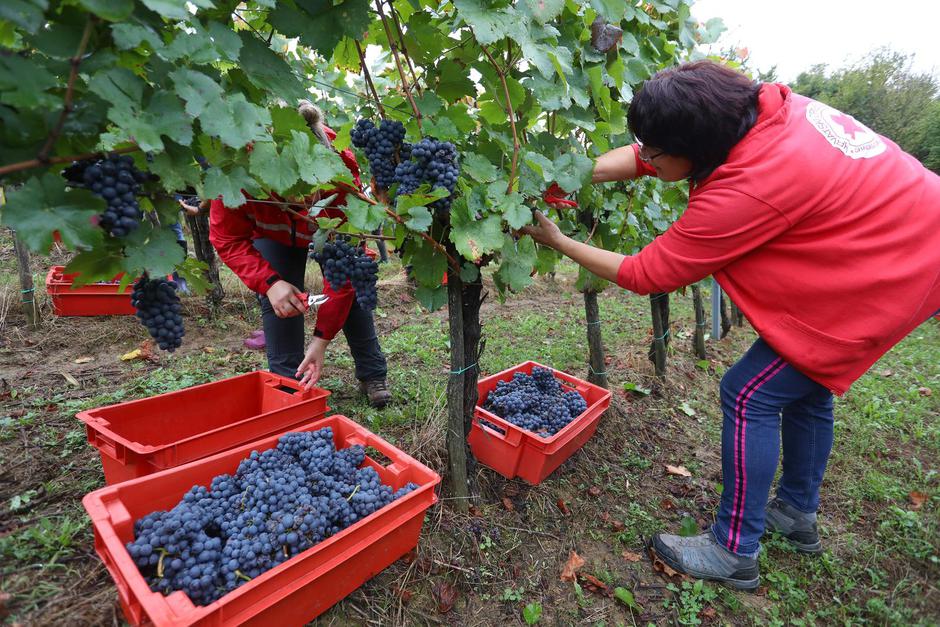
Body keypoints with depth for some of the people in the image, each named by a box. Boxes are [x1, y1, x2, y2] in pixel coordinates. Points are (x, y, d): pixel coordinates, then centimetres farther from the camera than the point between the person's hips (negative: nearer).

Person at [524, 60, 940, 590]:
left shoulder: (749, 188, -34)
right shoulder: (755, 108, -10)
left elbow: (644, 275, -24)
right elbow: (641, 157, -1)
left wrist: (556, 241, -15)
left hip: (883, 279, -9)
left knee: (750, 394, -8)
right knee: (805, 383, 18)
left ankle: (735, 552, 8)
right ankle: (798, 512, 37)